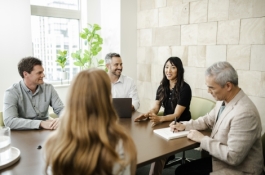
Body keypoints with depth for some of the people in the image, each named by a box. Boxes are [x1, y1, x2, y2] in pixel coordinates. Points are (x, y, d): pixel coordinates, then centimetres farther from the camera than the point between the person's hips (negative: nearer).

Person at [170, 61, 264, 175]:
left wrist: (203, 139, -18)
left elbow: (233, 157, -27)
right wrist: (184, 125, 2)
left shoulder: (244, 113, -29)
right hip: (220, 160, 8)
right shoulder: (223, 101, -2)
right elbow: (208, 120, 16)